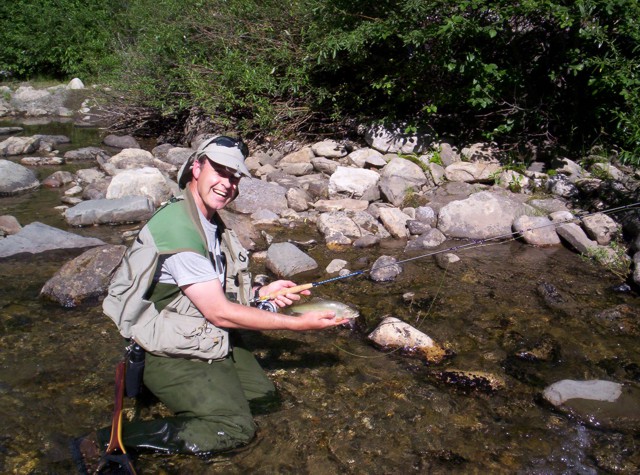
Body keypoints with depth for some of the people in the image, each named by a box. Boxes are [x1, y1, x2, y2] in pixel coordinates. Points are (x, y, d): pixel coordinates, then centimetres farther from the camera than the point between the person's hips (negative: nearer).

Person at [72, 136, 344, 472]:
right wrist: (297, 324, -21)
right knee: (236, 429, -13)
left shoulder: (213, 223, 4)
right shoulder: (179, 229, -27)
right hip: (174, 355, -9)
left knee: (262, 393, 15)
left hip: (208, 339, 9)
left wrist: (262, 293, -7)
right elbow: (219, 312, -25)